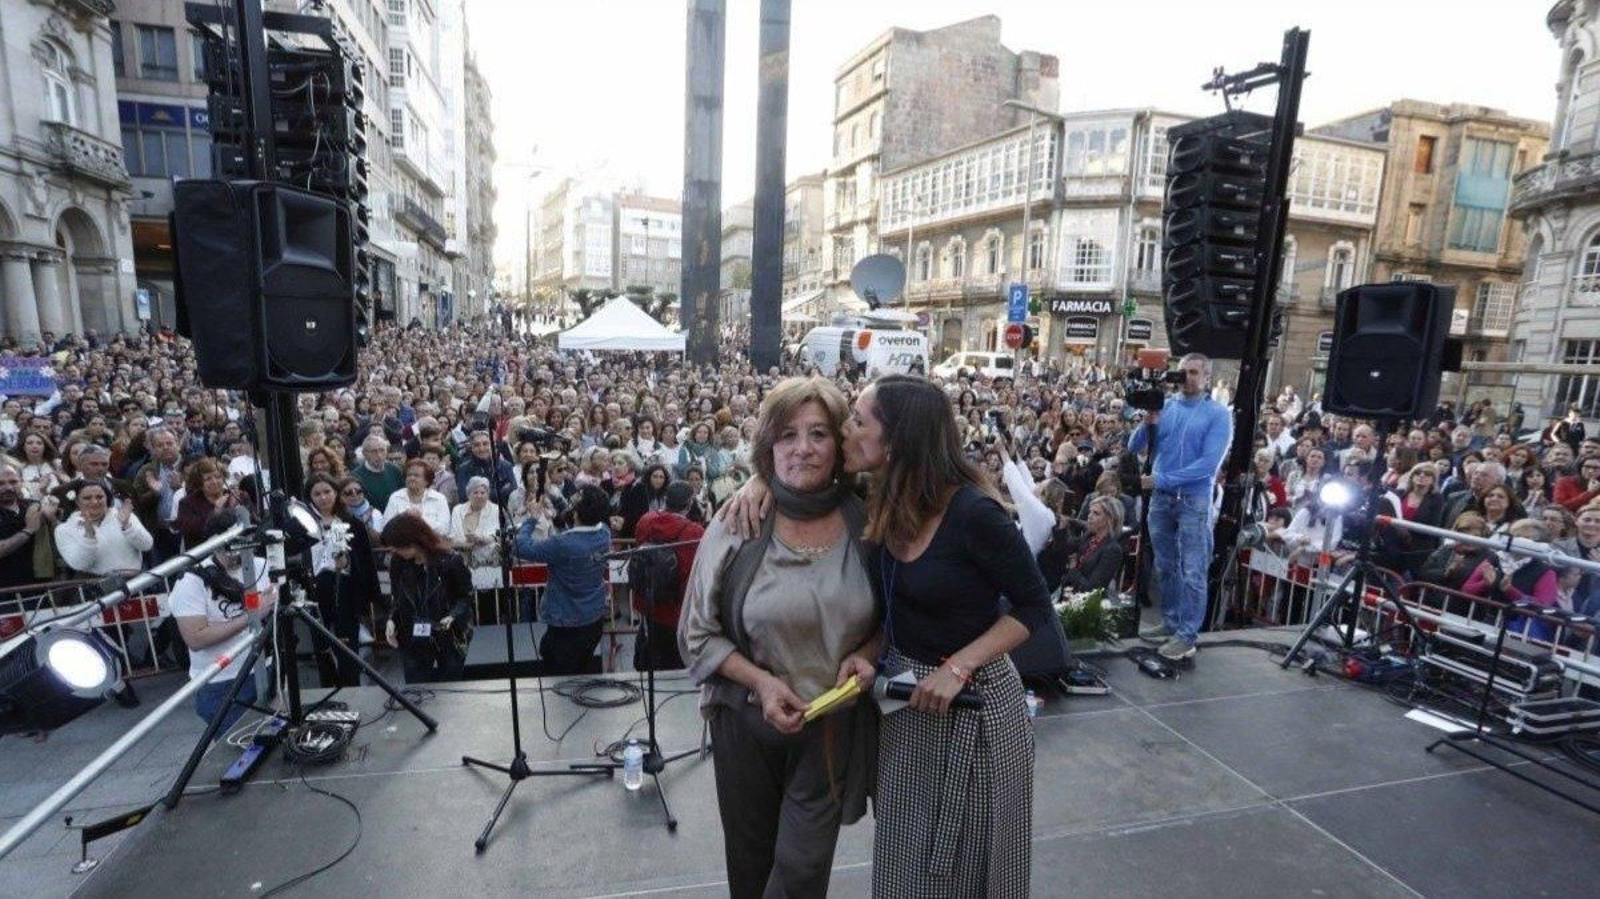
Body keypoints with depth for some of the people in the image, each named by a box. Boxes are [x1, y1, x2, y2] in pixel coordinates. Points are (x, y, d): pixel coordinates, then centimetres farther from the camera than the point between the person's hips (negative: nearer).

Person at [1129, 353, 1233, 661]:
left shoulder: (1218, 415, -6)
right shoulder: (1165, 405, 6)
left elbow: (1208, 464, -17)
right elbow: (1134, 448, 4)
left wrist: (1162, 479, -19)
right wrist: (1149, 424, -15)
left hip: (1194, 500, -5)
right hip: (1161, 498, 5)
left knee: (1192, 572, -1)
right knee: (1165, 567, 14)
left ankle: (1187, 635, 5)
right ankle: (1171, 622, 27)